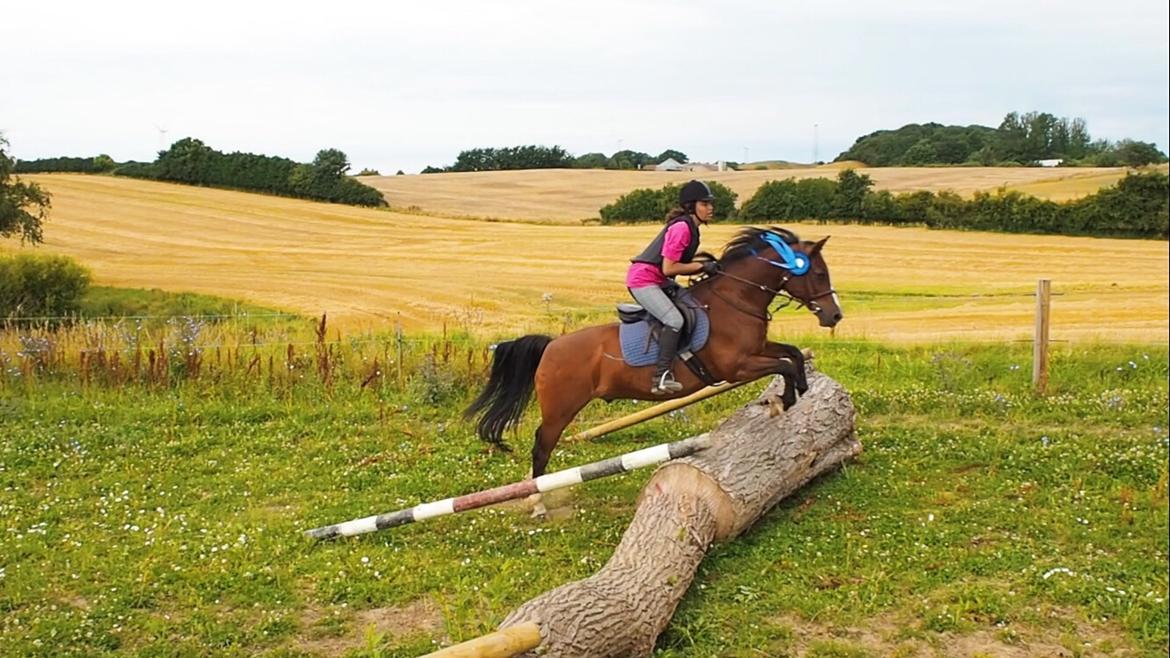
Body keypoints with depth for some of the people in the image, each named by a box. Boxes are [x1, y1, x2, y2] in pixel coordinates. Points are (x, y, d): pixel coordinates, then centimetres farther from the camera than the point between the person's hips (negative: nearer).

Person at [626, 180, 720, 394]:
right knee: (674, 320, -25)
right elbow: (668, 268, -21)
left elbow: (680, 264, 13)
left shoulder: (690, 228, 12)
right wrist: (702, 266, -14)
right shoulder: (681, 228, -18)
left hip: (658, 281, 11)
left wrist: (706, 265, 0)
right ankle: (662, 376, -24)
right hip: (643, 279, -11)